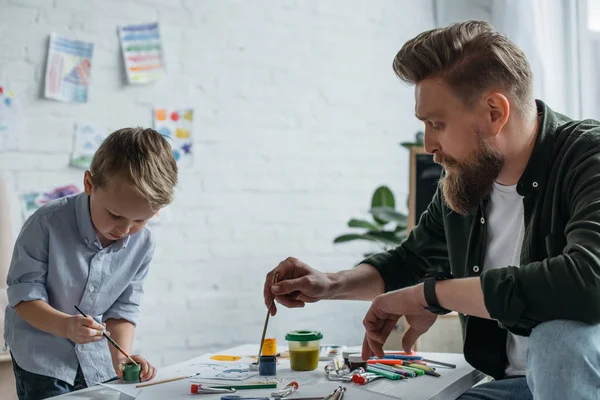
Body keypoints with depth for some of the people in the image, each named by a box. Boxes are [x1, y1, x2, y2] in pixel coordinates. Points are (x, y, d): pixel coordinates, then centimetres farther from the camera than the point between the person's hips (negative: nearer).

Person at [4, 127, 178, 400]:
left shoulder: (143, 244, -10)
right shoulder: (48, 223, -20)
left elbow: (124, 308, -3)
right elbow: (23, 293, -17)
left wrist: (121, 356, -18)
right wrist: (64, 325, -32)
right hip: (42, 356, -3)